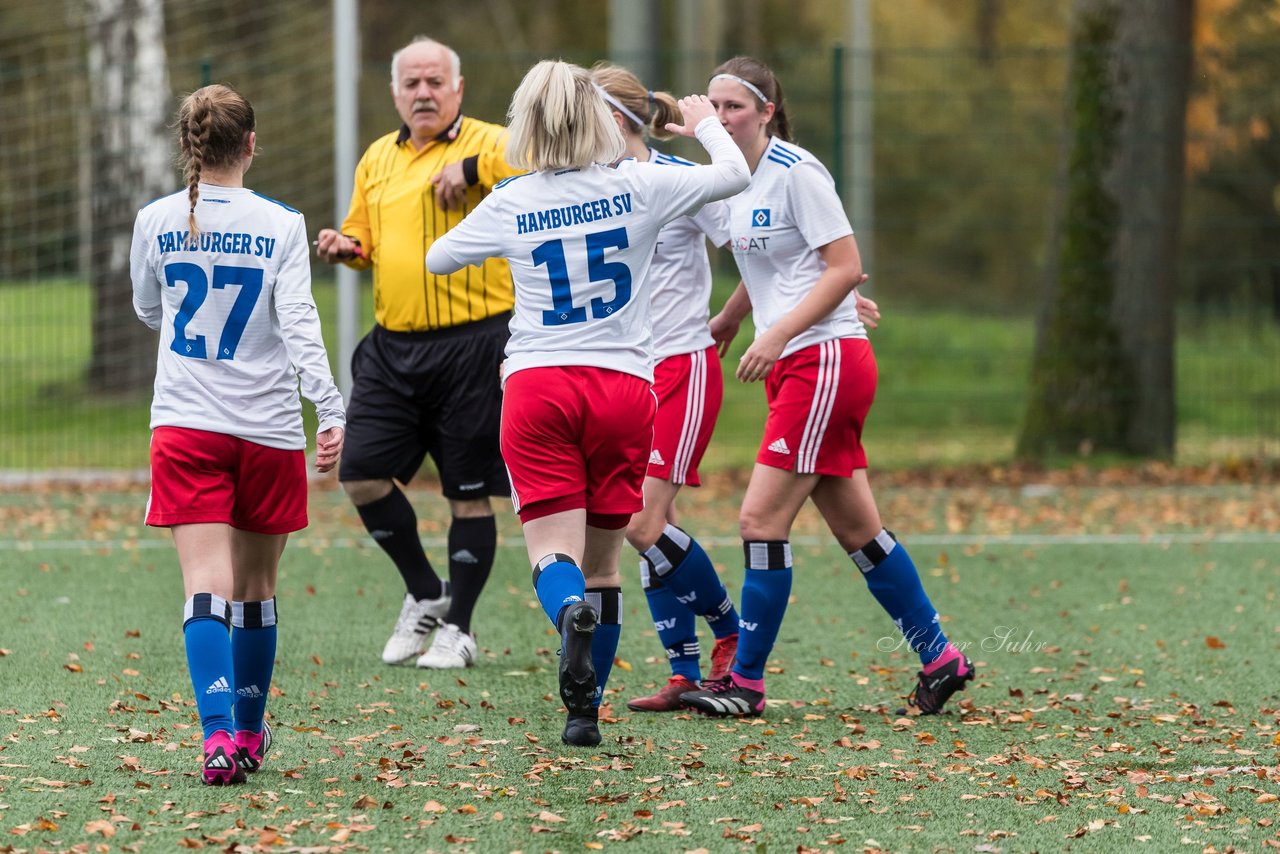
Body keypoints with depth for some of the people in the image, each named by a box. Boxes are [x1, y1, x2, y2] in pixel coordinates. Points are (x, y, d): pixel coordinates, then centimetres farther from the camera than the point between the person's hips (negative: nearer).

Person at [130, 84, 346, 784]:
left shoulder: (156, 222, 1)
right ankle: (249, 733, 29)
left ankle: (218, 734, -27)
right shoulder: (281, 226, -4)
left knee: (207, 585, -9)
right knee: (256, 585, 15)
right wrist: (331, 413, -15)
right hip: (268, 429, 0)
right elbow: (300, 325, -13)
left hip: (184, 425, 0)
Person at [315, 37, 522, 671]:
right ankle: (424, 593, 21)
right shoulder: (378, 158, 14)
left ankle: (458, 629, 13)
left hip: (471, 347, -6)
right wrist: (348, 247, 5)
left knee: (469, 494, 0)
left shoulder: (485, 145, -6)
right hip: (392, 346, 6)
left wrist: (471, 167, -28)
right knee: (361, 475, 0)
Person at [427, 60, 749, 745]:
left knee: (553, 552, -6)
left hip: (537, 386, -1)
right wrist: (704, 124, 27)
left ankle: (572, 611, -40)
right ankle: (585, 711, 13)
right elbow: (734, 174, 8)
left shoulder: (509, 205, -1)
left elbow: (437, 259, 15)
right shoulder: (638, 186, -3)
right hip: (623, 387, 1)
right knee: (601, 560, 13)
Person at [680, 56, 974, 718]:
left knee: (761, 519, -10)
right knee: (855, 527, 11)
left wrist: (778, 335, -20)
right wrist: (728, 317, 22)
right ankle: (940, 658, 20)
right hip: (790, 367, 9)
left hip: (827, 359, -9)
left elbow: (845, 267, -16)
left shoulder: (797, 173, -14)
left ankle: (746, 683, -4)